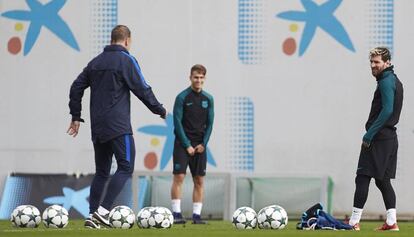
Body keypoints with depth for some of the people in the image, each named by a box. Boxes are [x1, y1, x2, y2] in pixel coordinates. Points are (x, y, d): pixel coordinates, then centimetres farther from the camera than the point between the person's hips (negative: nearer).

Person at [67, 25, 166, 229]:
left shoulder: (95, 62, 15)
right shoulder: (126, 60, -5)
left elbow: (76, 88, 15)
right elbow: (142, 90, -6)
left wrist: (76, 117, 22)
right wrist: (160, 111, 6)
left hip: (98, 127, 7)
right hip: (118, 126, -7)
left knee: (101, 172, 12)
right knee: (125, 168, -6)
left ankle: (92, 215, 5)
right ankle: (103, 210, -19)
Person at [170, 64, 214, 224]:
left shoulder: (208, 99, 7)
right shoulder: (182, 97, -5)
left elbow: (209, 124, 9)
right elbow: (177, 122, -8)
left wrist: (203, 144, -3)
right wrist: (187, 145, -11)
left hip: (200, 145, 4)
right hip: (182, 143, -4)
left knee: (199, 180, 1)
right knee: (179, 176, -11)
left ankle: (197, 215, 4)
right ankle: (176, 214, -10)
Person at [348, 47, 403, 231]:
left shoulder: (386, 82, -12)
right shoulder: (395, 81, 18)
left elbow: (387, 110, -22)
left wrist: (370, 133, -20)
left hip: (378, 139, -10)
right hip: (390, 138, 10)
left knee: (363, 178, -7)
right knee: (383, 180, 12)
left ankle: (354, 221, -7)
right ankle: (391, 222, 7)